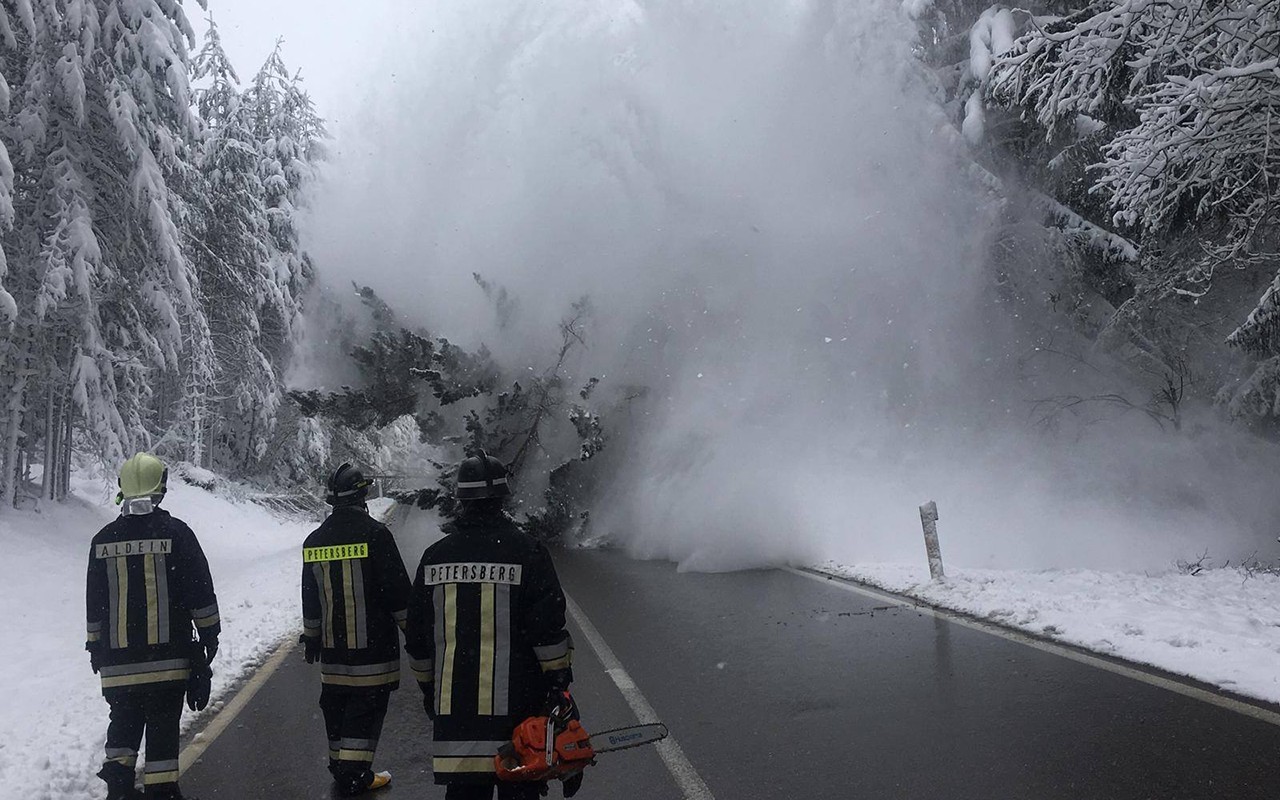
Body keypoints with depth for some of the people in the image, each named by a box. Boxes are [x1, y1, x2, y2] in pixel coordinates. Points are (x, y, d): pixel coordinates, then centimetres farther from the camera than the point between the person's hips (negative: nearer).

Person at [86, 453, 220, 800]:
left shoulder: (104, 539, 4)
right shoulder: (175, 532, -7)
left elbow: (93, 602, 12)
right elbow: (201, 592, -4)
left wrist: (95, 645, 22)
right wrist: (209, 632, 7)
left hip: (117, 659, 3)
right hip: (167, 657, -3)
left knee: (124, 721, 18)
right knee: (162, 725, 5)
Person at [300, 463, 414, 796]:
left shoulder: (314, 541, 7)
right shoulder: (374, 533, -13)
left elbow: (310, 597, 15)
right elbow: (397, 589, -11)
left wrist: (311, 637, 26)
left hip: (332, 645, 6)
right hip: (373, 644, -6)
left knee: (336, 706, 16)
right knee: (366, 706, 1)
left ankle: (340, 765, 28)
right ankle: (354, 775, 2)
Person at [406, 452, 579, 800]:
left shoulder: (434, 557, 3)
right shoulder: (528, 552, -8)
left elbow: (419, 638, 11)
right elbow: (550, 632, -10)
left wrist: (428, 689, 23)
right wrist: (561, 688, 0)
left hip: (453, 709, 3)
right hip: (516, 708, -3)